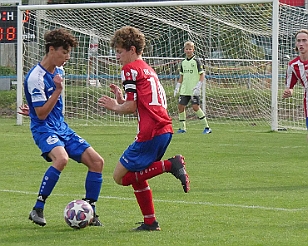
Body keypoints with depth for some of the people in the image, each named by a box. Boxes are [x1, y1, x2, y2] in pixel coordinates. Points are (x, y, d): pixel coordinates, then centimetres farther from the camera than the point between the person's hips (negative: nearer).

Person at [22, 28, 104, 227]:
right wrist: (58, 90, -22)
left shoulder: (58, 70, 9)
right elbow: (41, 114, -19)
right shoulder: (36, 77, -17)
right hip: (44, 129, -8)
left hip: (62, 128, 8)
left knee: (96, 161, -3)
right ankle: (38, 209, -24)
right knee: (61, 158, -36)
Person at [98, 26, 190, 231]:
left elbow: (131, 107, -8)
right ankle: (150, 222, 17)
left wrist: (114, 107, 10)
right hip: (165, 129, 9)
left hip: (150, 133, -9)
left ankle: (170, 165, -16)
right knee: (136, 175, 21)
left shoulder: (130, 69, -3)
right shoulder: (148, 69, 24)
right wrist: (121, 101, 18)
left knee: (121, 176, -4)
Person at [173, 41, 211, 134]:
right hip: (184, 90, 6)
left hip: (194, 90, -6)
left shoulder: (196, 61, -5)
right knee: (180, 106, 1)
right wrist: (177, 87, 12)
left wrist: (198, 86, -16)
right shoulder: (183, 62, 12)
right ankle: (182, 128, 12)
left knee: (195, 107, -14)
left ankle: (207, 127, -6)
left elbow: (202, 74, -7)